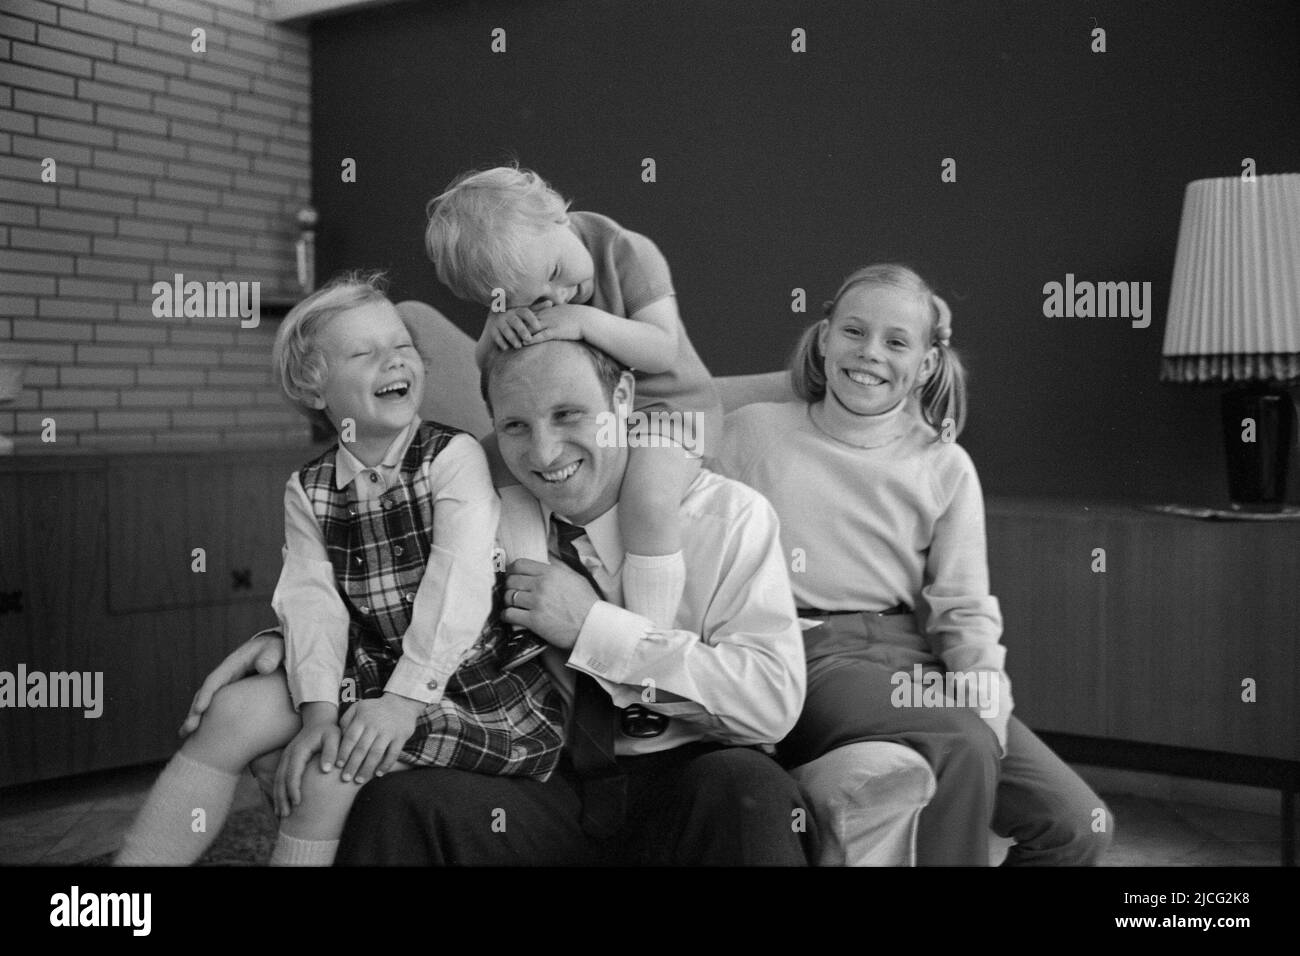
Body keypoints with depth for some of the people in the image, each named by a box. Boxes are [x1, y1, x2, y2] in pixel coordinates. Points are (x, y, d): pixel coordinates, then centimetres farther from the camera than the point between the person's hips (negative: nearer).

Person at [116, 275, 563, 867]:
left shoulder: (454, 456, -8)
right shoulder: (307, 490, 7)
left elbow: (459, 585, -20)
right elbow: (312, 601, -6)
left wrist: (405, 700, -29)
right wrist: (318, 708, -22)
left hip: (483, 680, -5)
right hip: (374, 671, 5)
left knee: (337, 756, -26)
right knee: (237, 710, -11)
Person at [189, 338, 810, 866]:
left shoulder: (729, 515, -6)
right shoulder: (495, 519, 5)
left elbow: (774, 701, -16)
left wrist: (592, 626, -17)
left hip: (697, 786, -2)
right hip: (551, 789, 3)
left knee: (745, 786, -35)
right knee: (396, 801, -23)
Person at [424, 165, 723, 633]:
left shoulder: (628, 252, -21)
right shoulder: (518, 279, -7)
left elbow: (665, 351, -24)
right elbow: (487, 368, -3)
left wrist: (588, 320, -37)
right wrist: (497, 331, -27)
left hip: (663, 403, -6)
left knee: (646, 499, -34)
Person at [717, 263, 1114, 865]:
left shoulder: (945, 467, 13)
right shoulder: (752, 433, 7)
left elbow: (965, 610, 9)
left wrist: (986, 700, -12)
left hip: (913, 657, 4)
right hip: (806, 656, -3)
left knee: (1080, 827, -11)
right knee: (961, 742, -31)